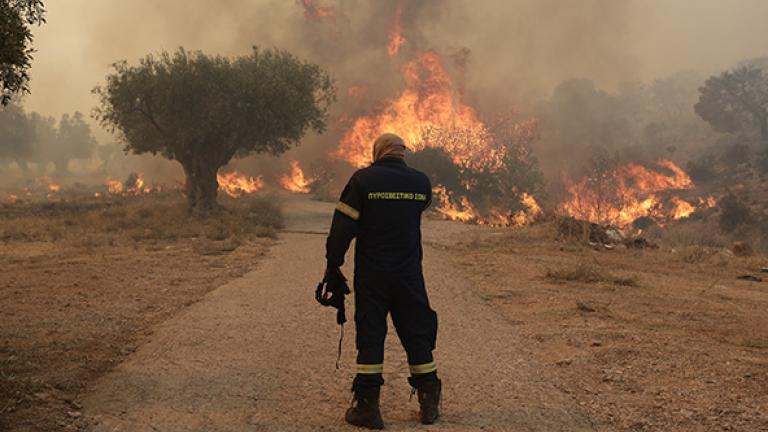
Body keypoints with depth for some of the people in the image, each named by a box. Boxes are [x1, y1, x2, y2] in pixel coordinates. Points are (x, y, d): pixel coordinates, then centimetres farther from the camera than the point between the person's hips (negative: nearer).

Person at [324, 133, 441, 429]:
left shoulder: (363, 179, -7)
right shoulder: (421, 182, 2)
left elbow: (343, 225, -9)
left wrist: (333, 264, 0)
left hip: (371, 274, -2)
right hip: (410, 276, 3)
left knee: (370, 336, 4)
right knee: (417, 335, 11)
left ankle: (367, 407, 5)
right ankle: (429, 404, 16)